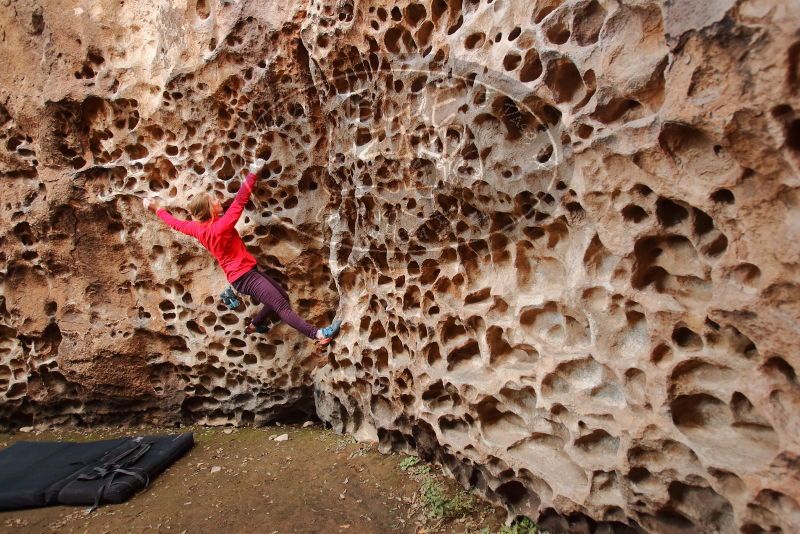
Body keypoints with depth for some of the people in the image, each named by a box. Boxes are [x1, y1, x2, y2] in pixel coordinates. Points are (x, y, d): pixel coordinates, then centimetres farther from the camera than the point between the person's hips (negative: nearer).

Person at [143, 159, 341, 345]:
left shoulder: (198, 229, 5)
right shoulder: (221, 227, -18)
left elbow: (176, 222, 21)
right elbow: (239, 202, -22)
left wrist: (156, 208, 36)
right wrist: (252, 174, -20)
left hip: (240, 276, 9)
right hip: (246, 276, -9)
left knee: (282, 297, 20)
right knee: (282, 306, -18)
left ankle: (254, 325, 35)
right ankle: (319, 334, -25)